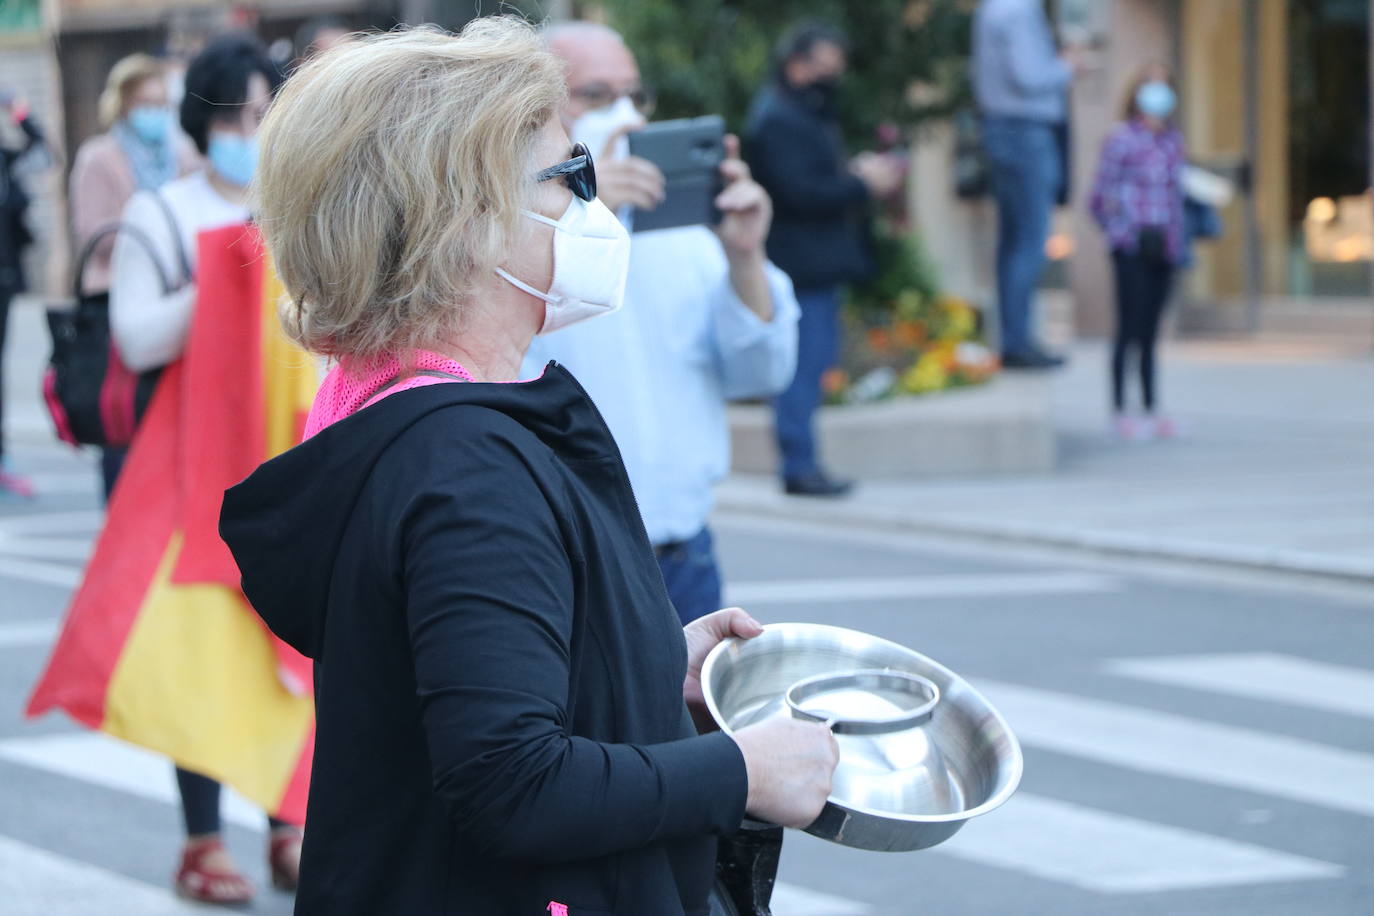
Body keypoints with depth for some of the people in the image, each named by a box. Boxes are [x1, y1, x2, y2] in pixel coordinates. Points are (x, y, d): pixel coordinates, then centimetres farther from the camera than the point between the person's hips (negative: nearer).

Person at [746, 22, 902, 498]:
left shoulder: (809, 114, 20)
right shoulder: (777, 120, -15)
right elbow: (798, 192, -22)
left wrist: (857, 171, 8)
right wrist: (862, 184, -15)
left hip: (817, 262, 11)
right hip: (802, 262, -11)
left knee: (814, 360, 12)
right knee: (804, 364, -10)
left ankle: (801, 463, 16)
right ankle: (799, 466, -8)